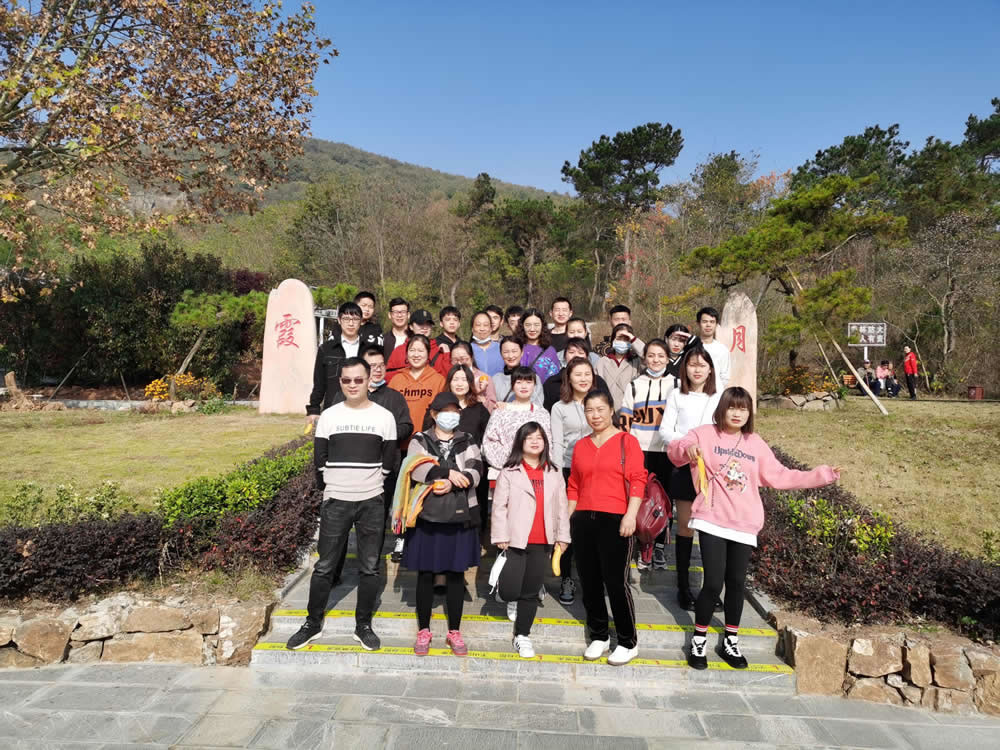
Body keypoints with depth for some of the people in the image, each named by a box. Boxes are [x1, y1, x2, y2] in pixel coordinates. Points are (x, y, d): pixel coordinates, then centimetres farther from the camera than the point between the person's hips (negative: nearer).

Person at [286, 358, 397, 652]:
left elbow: (389, 461, 4)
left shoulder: (384, 417, -2)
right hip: (335, 502, 0)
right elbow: (319, 460, 4)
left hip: (372, 503, 0)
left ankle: (363, 625, 22)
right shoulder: (328, 416, 0)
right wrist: (331, 488, 8)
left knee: (370, 568, 8)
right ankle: (313, 624, 24)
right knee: (324, 567, 8)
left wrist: (370, 484, 9)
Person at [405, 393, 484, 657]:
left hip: (460, 517, 1)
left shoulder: (468, 442, 9)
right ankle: (423, 630, 22)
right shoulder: (420, 440, 4)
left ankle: (454, 632, 21)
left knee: (456, 574, 8)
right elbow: (416, 468, -15)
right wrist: (449, 472, -20)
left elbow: (475, 473, -7)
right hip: (427, 516, -1)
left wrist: (452, 484, -21)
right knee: (425, 574, 7)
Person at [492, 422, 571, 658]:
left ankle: (522, 635, 25)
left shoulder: (553, 473, 9)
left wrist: (562, 537, 6)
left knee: (531, 593, 9)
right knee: (509, 591, -7)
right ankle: (514, 601, 29)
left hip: (542, 543, 3)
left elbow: (562, 506, 10)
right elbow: (499, 506, -4)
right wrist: (500, 537, -9)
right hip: (515, 540, -3)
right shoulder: (509, 472, -2)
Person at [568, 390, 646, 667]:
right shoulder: (580, 446, 14)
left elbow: (637, 480, -8)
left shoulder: (626, 441, -1)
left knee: (615, 582, -1)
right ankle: (599, 637, 27)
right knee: (589, 582, 11)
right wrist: (569, 519, 12)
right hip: (582, 520, 5)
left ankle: (628, 643, 16)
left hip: (615, 520, -5)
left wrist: (631, 515, -17)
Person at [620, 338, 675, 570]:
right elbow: (625, 421, 6)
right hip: (640, 451, 0)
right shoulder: (635, 386, 7)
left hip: (667, 451, 0)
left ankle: (659, 546, 19)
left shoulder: (675, 384, 6)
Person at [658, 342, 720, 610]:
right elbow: (665, 431, 0)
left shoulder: (719, 398, 7)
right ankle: (683, 585, 17)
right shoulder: (676, 395, 5)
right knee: (686, 525, 5)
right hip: (684, 466, -1)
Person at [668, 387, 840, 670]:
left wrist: (820, 475, 10)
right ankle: (699, 639, 15)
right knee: (713, 583, -5)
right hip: (712, 522, -4)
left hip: (744, 525, 4)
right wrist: (687, 448, -33)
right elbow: (674, 449, -10)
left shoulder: (755, 443, 11)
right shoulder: (706, 434, -1)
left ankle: (731, 641, 28)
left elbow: (778, 476, 13)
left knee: (736, 583, 11)